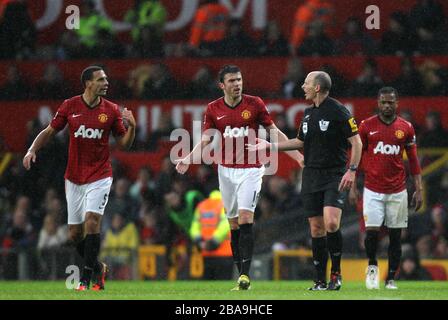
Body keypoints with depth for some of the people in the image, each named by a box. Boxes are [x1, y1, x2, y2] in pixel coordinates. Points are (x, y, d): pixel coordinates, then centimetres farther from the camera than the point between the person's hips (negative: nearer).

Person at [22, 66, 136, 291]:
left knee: (92, 220, -20)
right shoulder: (70, 106, -1)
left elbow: (124, 144, 4)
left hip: (99, 177, -2)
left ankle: (86, 279, -15)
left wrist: (131, 127, -15)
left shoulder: (111, 110, -2)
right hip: (74, 178, 2)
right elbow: (49, 131, 7)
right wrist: (32, 150, -7)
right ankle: (97, 268, 29)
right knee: (75, 233, 3)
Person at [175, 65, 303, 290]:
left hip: (250, 169, -3)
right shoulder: (213, 109, 3)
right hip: (226, 169, 3)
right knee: (234, 224, 3)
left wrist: (297, 156, -2)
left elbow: (274, 132, 3)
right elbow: (205, 140, 8)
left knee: (245, 218, -16)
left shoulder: (255, 104, -3)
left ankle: (245, 274, -17)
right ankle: (242, 276, 8)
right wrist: (188, 159, -8)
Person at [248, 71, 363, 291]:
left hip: (335, 176, -7)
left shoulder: (338, 111, -8)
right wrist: (269, 146, 25)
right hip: (311, 176, 7)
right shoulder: (308, 113, 13)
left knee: (331, 222, -21)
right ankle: (321, 281, 7)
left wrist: (352, 170, -18)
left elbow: (356, 142, -9)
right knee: (316, 228, 3)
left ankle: (336, 272, -6)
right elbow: (301, 142, 26)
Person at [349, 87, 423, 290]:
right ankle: (372, 266, 17)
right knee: (371, 231, -10)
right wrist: (352, 186, -1)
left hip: (398, 191, 1)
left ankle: (391, 279, 11)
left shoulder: (406, 128, 4)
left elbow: (413, 160, 8)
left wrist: (418, 189, 2)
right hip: (373, 190, -1)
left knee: (395, 235, 2)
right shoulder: (366, 126, 1)